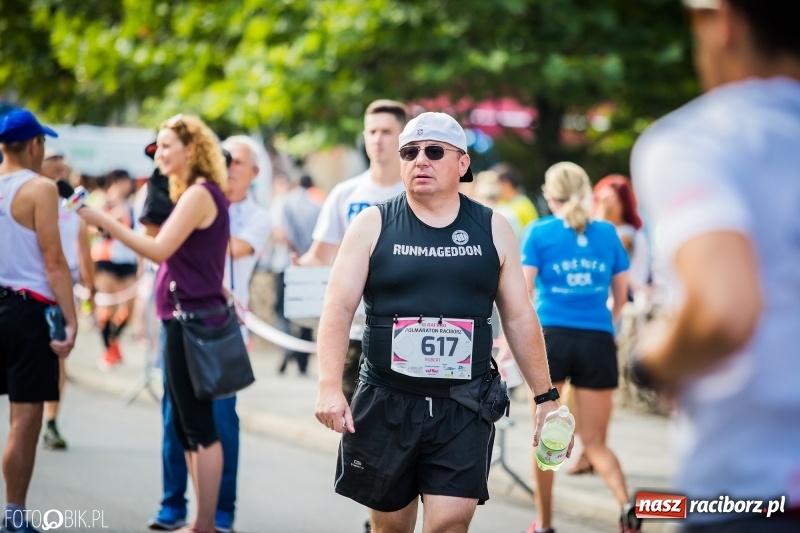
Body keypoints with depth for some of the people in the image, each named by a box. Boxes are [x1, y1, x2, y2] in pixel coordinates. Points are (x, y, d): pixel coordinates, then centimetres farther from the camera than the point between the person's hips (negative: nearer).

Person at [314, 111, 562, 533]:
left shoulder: (493, 230, 6)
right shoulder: (373, 225, 1)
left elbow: (520, 317, 10)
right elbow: (338, 308, -4)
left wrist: (546, 397, 8)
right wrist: (330, 387, -17)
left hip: (464, 408, 0)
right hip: (386, 404, 0)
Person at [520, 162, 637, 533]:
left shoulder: (539, 232, 1)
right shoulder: (607, 233, 8)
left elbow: (523, 292, -6)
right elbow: (621, 294, 13)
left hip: (552, 336, -2)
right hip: (598, 342, 2)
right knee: (595, 441, 7)